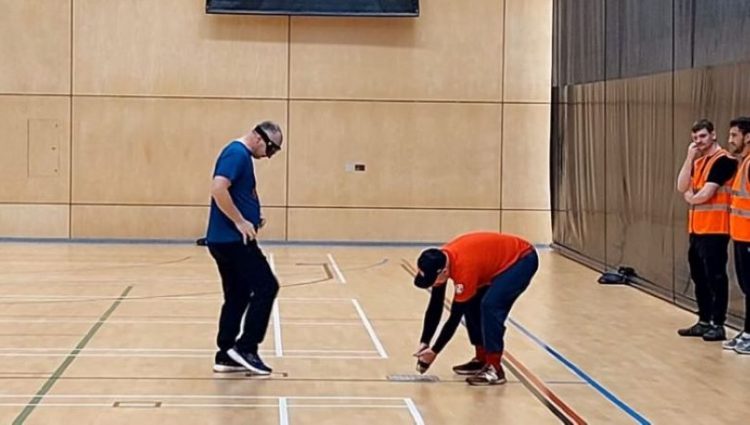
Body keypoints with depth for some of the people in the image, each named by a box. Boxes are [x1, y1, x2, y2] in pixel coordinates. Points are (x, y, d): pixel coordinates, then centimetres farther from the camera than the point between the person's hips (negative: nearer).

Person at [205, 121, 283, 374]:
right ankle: (245, 347, -4)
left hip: (228, 239, 10)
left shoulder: (243, 156, 18)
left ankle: (226, 356, 15)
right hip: (232, 239, -10)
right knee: (266, 287, -7)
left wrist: (253, 218, 11)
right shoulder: (237, 153, -14)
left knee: (237, 296, 12)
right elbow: (218, 190, -27)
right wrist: (240, 222, -21)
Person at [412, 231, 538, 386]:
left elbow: (455, 316, -26)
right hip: (502, 261, 9)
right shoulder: (439, 260, -11)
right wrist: (424, 343, -6)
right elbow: (435, 307, -1)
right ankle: (482, 359, 19)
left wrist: (434, 351, -19)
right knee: (471, 305, 5)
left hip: (522, 259, -9)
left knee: (490, 305, -24)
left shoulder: (464, 268, -35)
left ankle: (494, 368, -18)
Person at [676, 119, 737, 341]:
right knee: (699, 277, 13)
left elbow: (707, 194, -17)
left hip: (714, 229, -9)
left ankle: (718, 325, -1)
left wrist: (690, 198, 4)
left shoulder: (723, 160, -11)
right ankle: (704, 322, 22)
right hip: (697, 228, 9)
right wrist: (689, 158, -3)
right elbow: (682, 187, 5)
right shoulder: (698, 161, 16)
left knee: (715, 278, -6)